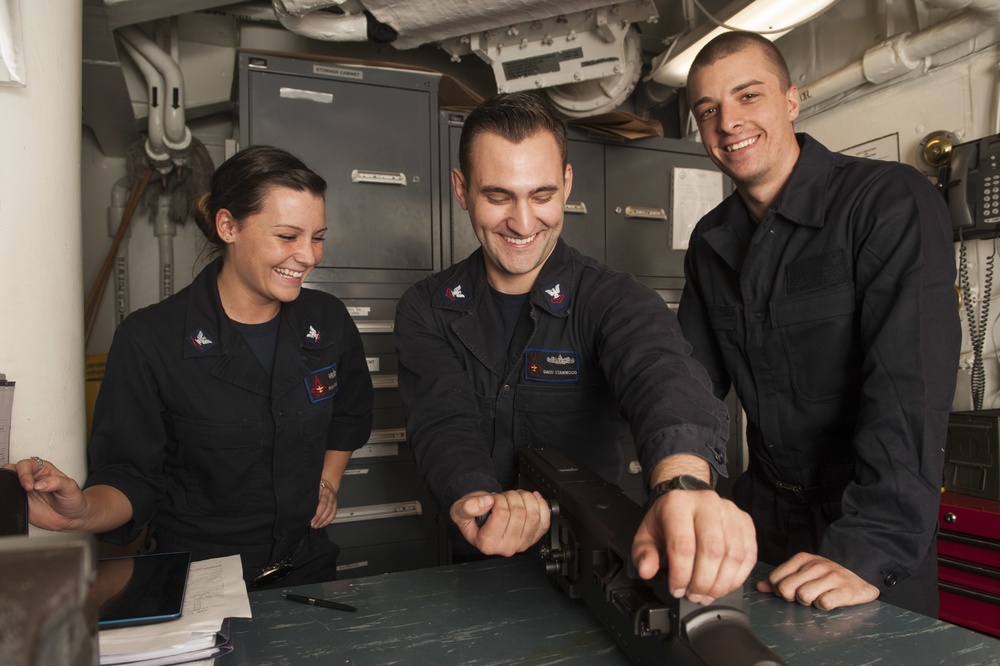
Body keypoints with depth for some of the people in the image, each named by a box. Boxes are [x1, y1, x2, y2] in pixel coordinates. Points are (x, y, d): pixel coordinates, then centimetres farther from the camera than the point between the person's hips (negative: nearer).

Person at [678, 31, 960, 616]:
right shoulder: (711, 243, 2)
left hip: (878, 528, -5)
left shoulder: (892, 201, -17)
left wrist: (869, 550, -34)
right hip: (765, 512, 5)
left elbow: (912, 383, -26)